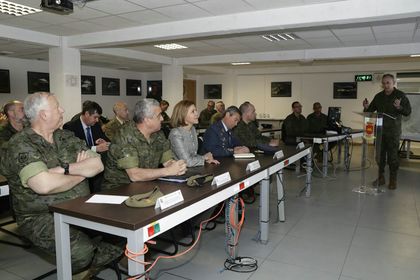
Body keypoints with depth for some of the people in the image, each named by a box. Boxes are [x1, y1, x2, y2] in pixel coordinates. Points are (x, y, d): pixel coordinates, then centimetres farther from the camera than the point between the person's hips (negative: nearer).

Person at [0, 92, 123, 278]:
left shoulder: (66, 137, 9)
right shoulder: (21, 144, -11)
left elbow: (97, 165, -1)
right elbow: (44, 185, -27)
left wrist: (64, 169, -17)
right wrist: (81, 174, -11)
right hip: (41, 217, -6)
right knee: (82, 250, -31)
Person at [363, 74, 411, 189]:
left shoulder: (400, 95, -1)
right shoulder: (378, 96, 10)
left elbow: (408, 111, -4)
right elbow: (371, 110, 16)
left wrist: (399, 107, -24)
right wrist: (366, 107, -7)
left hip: (393, 131, -4)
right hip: (380, 129, 4)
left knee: (393, 156, -2)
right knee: (380, 155, 9)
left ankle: (393, 180, 7)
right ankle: (381, 177, 20)